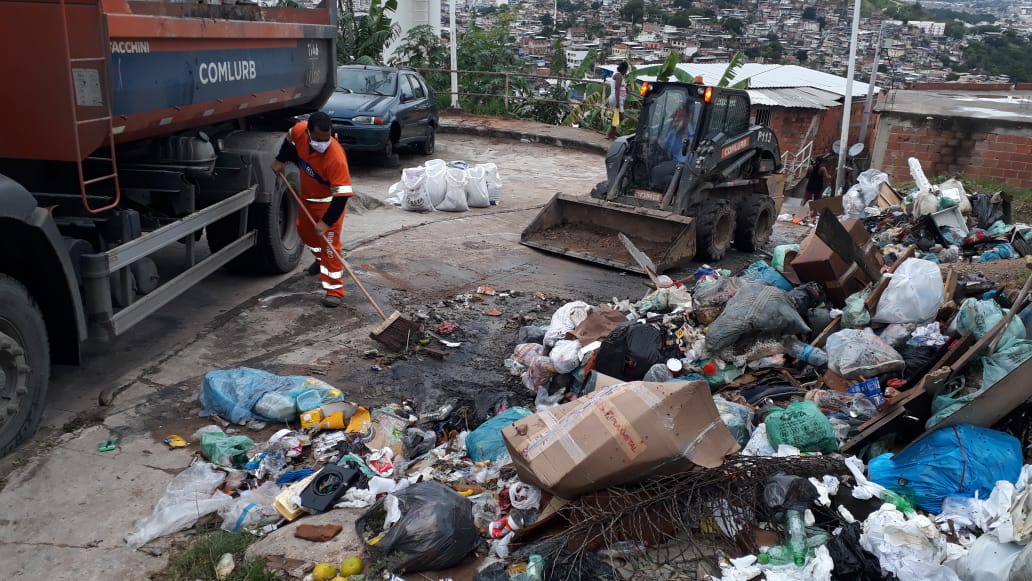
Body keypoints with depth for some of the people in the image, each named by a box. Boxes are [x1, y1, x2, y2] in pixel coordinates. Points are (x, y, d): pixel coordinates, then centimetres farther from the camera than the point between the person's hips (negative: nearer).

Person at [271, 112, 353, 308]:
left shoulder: (336, 157, -39)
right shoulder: (299, 130, -23)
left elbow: (341, 194, -36)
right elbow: (290, 139, 5)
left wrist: (327, 221, -36)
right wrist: (281, 160, 4)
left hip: (329, 200, -7)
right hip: (307, 196, 7)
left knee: (329, 242, -12)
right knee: (305, 230, 25)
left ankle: (335, 290, -8)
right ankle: (321, 259, 53)